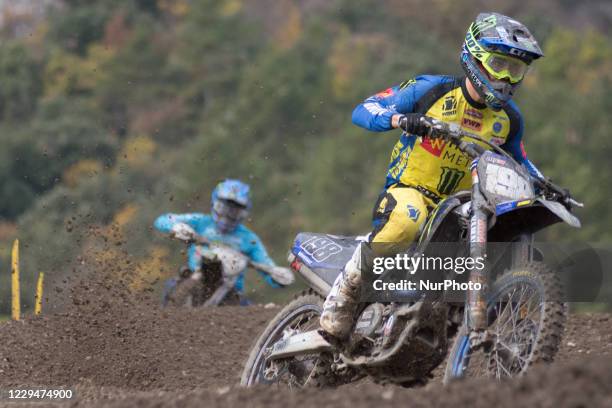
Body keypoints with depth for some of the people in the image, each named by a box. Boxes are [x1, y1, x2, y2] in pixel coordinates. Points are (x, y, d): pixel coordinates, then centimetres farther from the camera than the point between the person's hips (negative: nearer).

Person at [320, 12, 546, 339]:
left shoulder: (508, 117, 9)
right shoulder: (431, 89, -6)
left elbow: (517, 160, 28)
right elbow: (364, 110, -8)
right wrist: (401, 119, -29)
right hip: (407, 190, -5)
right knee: (407, 219, -40)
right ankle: (344, 293, -27)